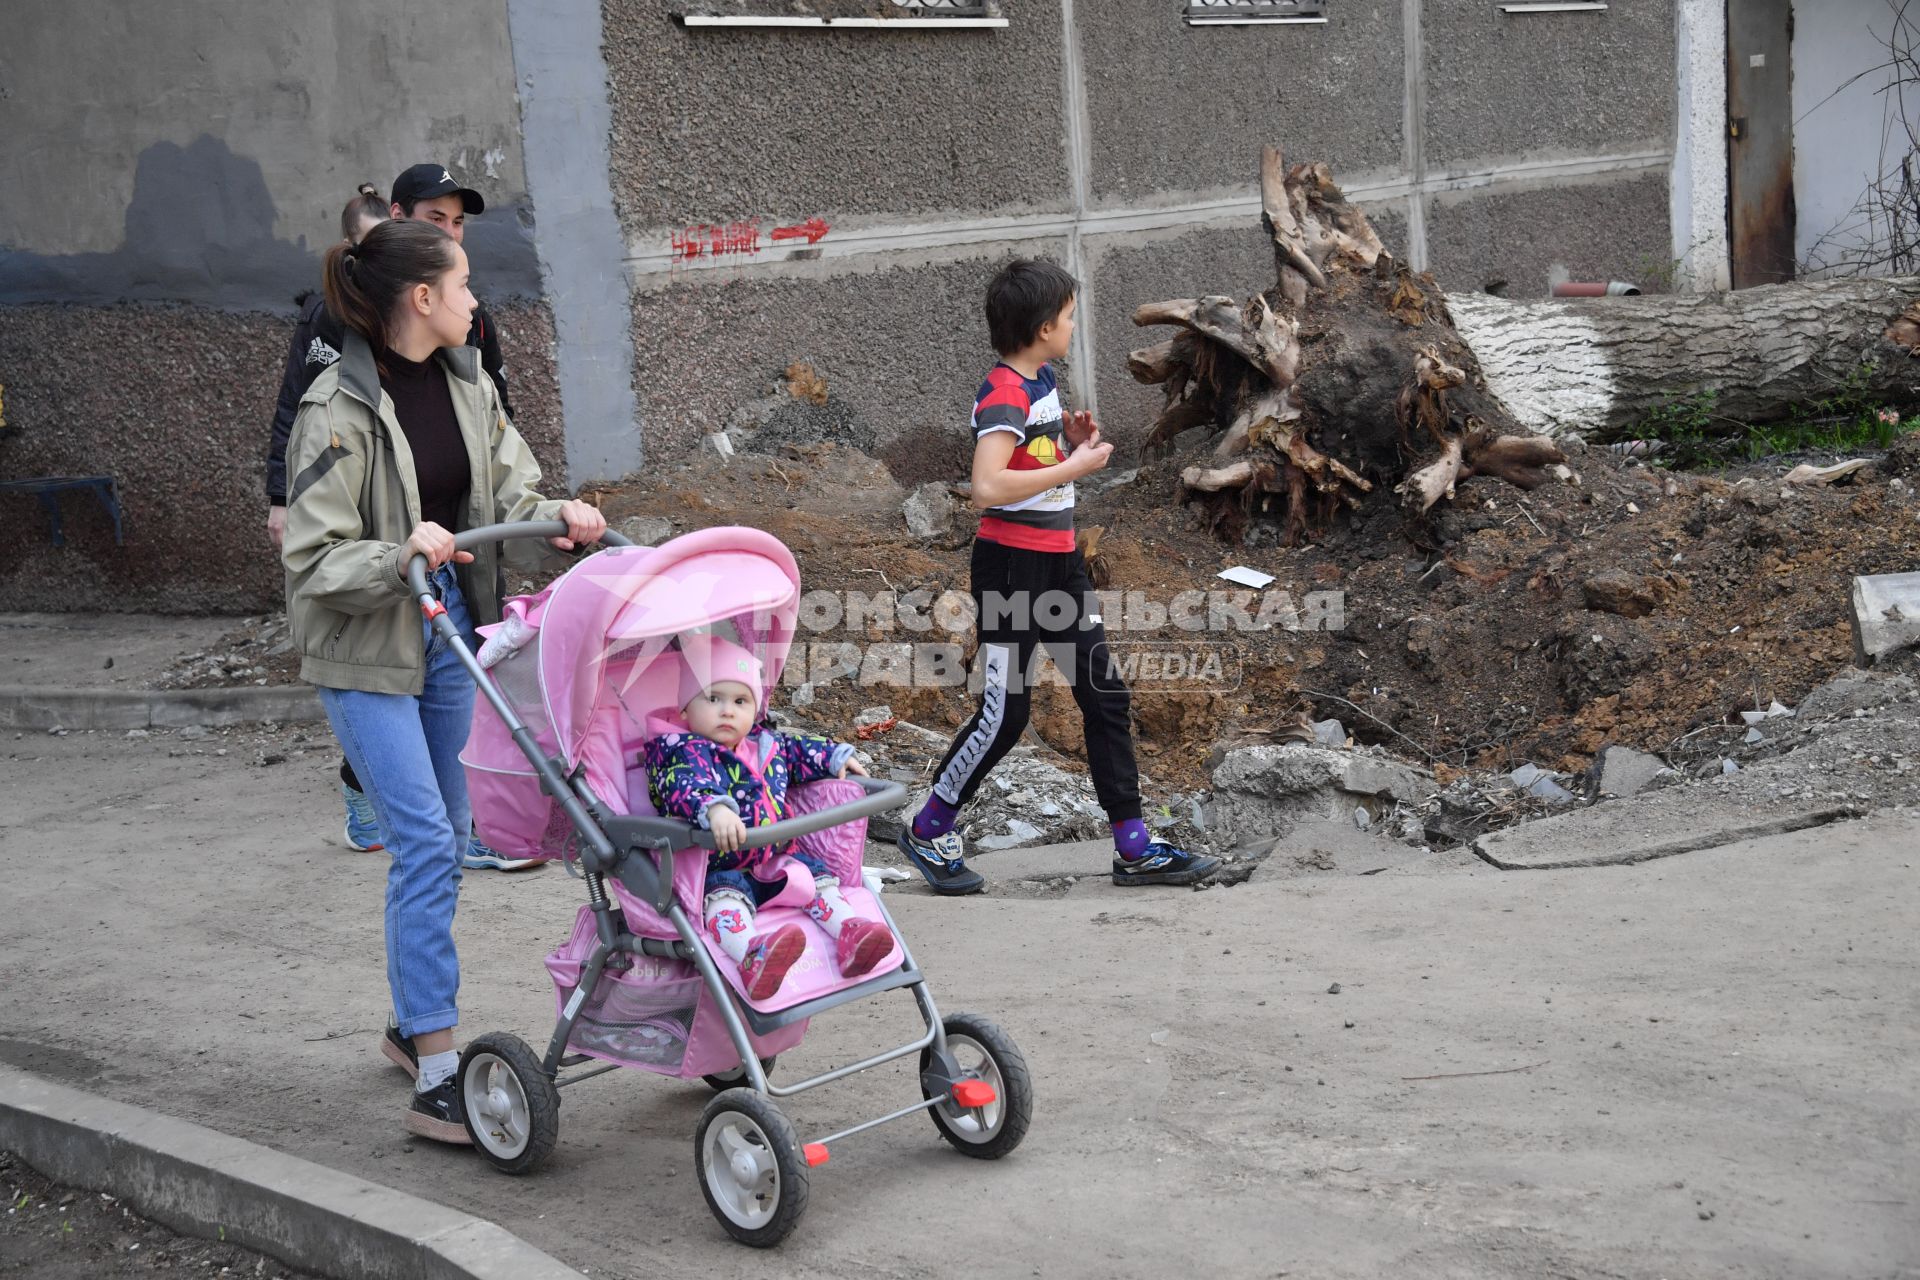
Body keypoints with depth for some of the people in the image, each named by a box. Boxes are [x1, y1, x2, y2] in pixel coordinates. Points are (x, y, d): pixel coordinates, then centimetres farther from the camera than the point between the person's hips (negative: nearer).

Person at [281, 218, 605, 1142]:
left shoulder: (467, 386, 4)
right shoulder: (337, 410, -17)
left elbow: (508, 497, 8)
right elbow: (313, 561, -18)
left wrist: (558, 516, -11)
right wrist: (402, 555, -32)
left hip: (448, 632, 7)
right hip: (367, 651, -7)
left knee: (446, 838, 15)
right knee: (425, 842, -13)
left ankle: (413, 1022, 33)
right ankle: (435, 1079, -9)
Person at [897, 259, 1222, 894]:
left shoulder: (1041, 380, 10)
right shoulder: (1003, 394, -18)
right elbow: (988, 486, -32)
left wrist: (1072, 439, 5)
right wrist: (1076, 466, -24)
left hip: (1058, 563, 9)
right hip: (1011, 566, -9)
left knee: (1106, 697, 7)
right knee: (1004, 712, -2)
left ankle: (1133, 847, 12)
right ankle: (928, 830, 16)